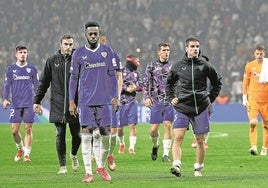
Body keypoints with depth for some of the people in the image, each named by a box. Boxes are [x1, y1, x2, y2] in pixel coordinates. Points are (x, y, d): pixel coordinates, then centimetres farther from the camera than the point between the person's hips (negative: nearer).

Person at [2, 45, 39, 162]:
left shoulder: (32, 69, 8)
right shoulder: (10, 69, 10)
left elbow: (36, 86, 11)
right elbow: (7, 85, 8)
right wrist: (5, 99, -6)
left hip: (29, 104, -1)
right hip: (15, 103, 1)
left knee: (28, 129, -6)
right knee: (14, 130, -1)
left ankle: (26, 154, -3)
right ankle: (20, 148, 24)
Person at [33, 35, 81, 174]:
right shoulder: (52, 61, 5)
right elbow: (43, 82, 10)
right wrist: (37, 101, 6)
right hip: (57, 105, 0)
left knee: (76, 135, 3)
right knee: (60, 135, -1)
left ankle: (74, 155, 32)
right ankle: (62, 165, 5)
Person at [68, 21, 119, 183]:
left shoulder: (107, 51, 7)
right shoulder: (79, 54, 4)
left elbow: (112, 76, 10)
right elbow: (74, 78, 8)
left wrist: (115, 97, 3)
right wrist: (71, 101, 3)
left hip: (104, 100, 1)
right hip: (86, 101, -1)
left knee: (106, 134, 2)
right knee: (86, 135, -6)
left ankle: (102, 166, 22)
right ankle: (88, 172, -4)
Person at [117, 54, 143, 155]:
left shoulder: (137, 73, 13)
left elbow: (141, 87, 9)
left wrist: (135, 87, -11)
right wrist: (126, 89, -18)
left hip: (132, 102, 3)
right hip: (121, 101, -3)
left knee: (132, 125, -9)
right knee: (119, 127, 6)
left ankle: (131, 147, -9)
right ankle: (121, 144, 31)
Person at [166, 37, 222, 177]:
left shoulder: (205, 66, 3)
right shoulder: (178, 67, 5)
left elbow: (217, 82, 18)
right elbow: (169, 83, 22)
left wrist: (210, 99, 11)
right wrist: (171, 98, 9)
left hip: (201, 107, 1)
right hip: (182, 108, 0)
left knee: (200, 140, 6)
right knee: (178, 137, -16)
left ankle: (198, 168, 19)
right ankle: (176, 165, -25)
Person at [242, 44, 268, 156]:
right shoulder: (250, 66, 5)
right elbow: (245, 82, 9)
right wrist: (244, 98, 6)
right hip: (253, 99, -1)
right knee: (253, 123, -16)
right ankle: (253, 146, -21)